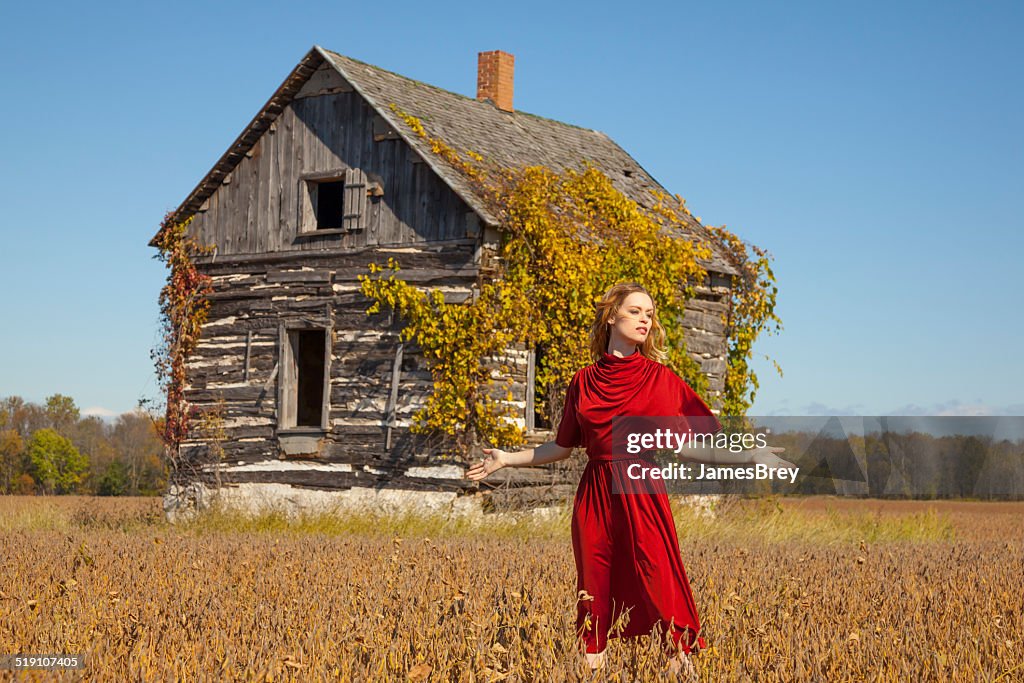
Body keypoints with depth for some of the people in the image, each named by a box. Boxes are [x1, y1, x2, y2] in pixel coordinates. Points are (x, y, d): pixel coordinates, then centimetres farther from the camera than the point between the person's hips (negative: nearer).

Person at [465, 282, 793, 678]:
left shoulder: (660, 379, 5)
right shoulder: (583, 382, 10)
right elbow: (563, 447, 16)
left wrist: (751, 457, -6)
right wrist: (507, 459, 12)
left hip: (644, 497, -2)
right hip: (596, 499, 2)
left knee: (662, 595, -11)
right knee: (595, 595, 3)